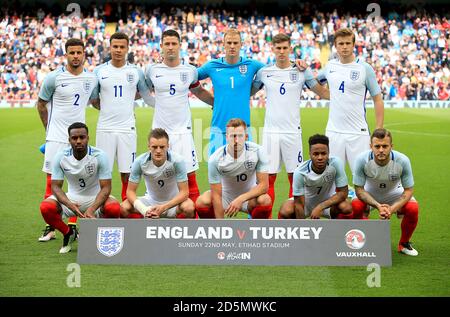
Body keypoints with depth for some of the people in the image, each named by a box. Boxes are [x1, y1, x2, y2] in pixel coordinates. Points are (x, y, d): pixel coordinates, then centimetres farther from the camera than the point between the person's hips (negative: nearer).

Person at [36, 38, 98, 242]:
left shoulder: (91, 78, 4)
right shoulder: (54, 78, -6)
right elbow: (41, 104, 7)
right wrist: (48, 128, 11)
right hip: (56, 137, -3)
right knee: (52, 182, -1)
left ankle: (72, 226, 12)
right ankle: (50, 227, 5)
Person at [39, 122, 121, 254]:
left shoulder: (99, 156, -18)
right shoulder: (61, 157, -12)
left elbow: (105, 187, -20)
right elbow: (56, 186, -11)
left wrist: (91, 209, -37)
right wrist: (70, 205, -32)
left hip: (96, 199, -2)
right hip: (71, 199, 2)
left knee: (114, 208, -34)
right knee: (46, 207, -26)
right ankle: (68, 233, 4)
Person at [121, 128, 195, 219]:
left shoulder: (177, 161, -24)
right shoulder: (140, 162, -19)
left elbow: (184, 191, -21)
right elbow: (130, 191, -14)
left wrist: (164, 207, -35)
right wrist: (143, 209, -33)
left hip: (173, 201, -2)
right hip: (151, 201, 2)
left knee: (189, 207, -35)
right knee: (124, 207, -24)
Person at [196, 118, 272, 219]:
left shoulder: (257, 151, -22)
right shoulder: (215, 159, -24)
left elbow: (264, 185, -21)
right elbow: (217, 195, -22)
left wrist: (241, 199, -35)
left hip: (248, 197, 0)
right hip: (226, 196, 0)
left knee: (264, 200, -33)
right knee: (202, 202, -29)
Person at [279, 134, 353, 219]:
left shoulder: (336, 163, -29)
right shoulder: (300, 172, -30)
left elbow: (343, 192, -23)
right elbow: (299, 204, -25)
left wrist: (320, 207, -33)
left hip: (328, 202, 1)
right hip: (306, 202, -1)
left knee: (346, 208, -30)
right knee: (285, 212, -30)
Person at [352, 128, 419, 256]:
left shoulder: (402, 160, -29)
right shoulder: (362, 160, -31)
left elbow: (408, 190, -18)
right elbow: (359, 189, -22)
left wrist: (392, 208, -35)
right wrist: (378, 206, -36)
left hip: (394, 193, 0)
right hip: (369, 193, 0)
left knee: (413, 208, -28)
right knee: (355, 206, -31)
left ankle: (404, 243, 1)